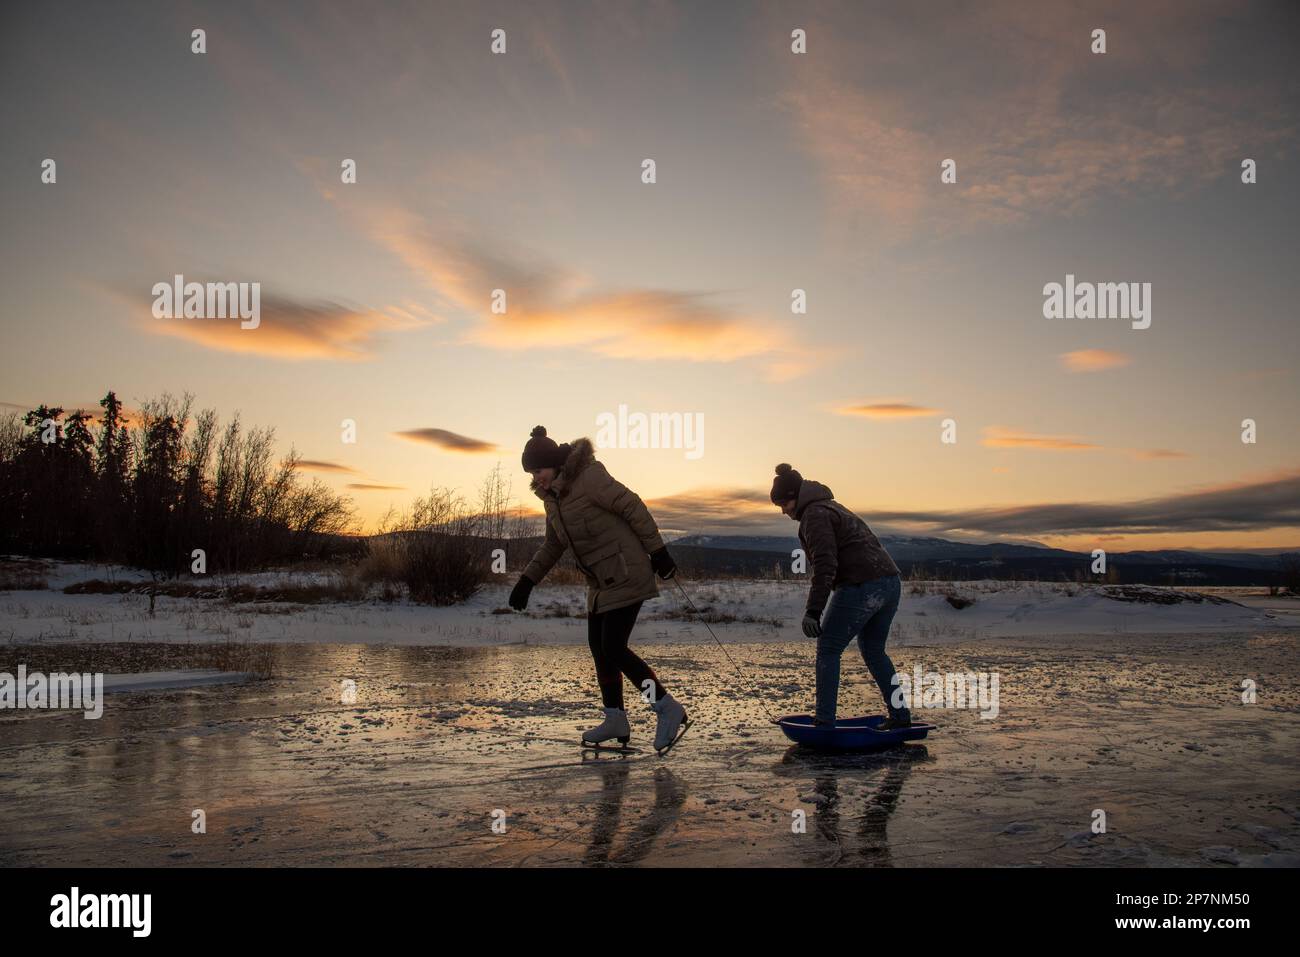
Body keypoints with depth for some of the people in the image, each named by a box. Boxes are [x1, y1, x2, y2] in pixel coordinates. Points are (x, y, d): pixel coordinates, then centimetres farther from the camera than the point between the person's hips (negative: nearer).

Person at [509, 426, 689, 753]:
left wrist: (657, 551, -16)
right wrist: (527, 581, 13)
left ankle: (668, 709, -3)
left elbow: (633, 506, -16)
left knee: (614, 649, -12)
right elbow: (553, 545, 21)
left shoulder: (589, 477, -17)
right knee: (598, 647, 10)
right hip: (601, 581, 9)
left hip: (626, 575, -9)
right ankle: (615, 720, 20)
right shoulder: (553, 496, 11)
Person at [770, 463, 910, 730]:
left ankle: (824, 722, -1)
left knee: (828, 650, 0)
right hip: (890, 583, 10)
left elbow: (825, 565, -19)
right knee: (874, 651, 22)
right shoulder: (833, 507, 25)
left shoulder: (814, 515, -6)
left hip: (861, 588, -10)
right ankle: (900, 716, 25)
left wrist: (813, 611, -20)